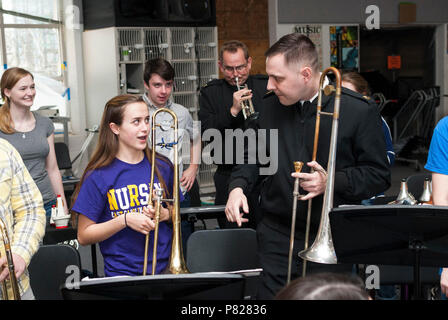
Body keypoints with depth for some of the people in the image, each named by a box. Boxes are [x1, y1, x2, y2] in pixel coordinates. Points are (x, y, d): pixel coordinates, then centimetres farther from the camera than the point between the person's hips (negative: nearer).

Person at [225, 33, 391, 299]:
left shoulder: (359, 110, -9)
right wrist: (238, 185, 1)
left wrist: (331, 182, -19)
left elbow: (379, 176, -6)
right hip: (276, 234, 4)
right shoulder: (274, 105, 7)